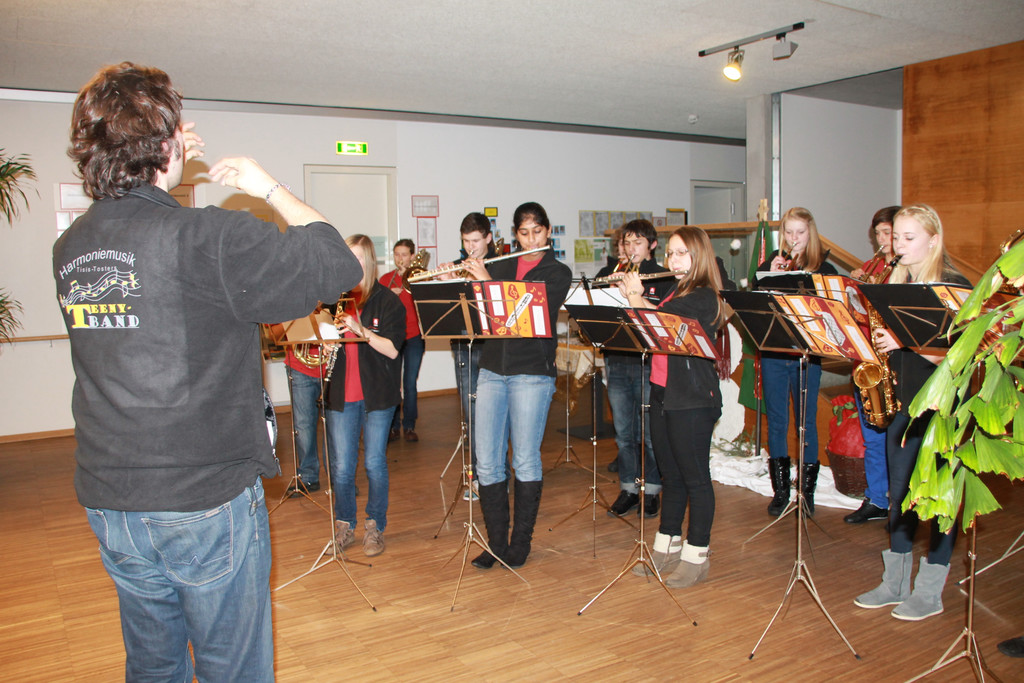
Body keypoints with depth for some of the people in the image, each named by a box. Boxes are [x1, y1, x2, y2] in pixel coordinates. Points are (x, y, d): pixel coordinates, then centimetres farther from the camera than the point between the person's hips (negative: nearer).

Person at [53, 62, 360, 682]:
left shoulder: (70, 248, 3)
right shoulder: (204, 237, -19)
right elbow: (337, 265, -16)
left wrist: (167, 169, 16)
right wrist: (271, 189, -3)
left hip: (108, 503, 7)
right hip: (206, 502, -6)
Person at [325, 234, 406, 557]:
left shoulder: (387, 300, -3)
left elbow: (393, 349, -12)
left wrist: (361, 330, -25)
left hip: (377, 394, -2)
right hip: (341, 394, 3)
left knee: (374, 463, 4)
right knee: (341, 467, 4)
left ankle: (375, 526, 21)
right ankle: (344, 525, 24)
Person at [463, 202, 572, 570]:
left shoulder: (558, 272, 2)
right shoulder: (499, 266, 14)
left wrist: (488, 282, -16)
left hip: (532, 373, -4)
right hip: (492, 370, 4)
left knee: (525, 460, 2)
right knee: (487, 460, 3)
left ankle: (520, 542, 17)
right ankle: (496, 542, 16)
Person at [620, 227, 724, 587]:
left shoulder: (703, 297, -11)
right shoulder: (674, 292, 16)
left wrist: (635, 294, -7)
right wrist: (630, 293, 3)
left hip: (693, 400, -8)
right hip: (663, 395, 8)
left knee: (695, 477, 1)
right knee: (671, 475, 15)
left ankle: (696, 557, 11)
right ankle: (667, 547, 26)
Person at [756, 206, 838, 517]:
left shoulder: (824, 269, 4)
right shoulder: (771, 264, 7)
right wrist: (771, 277, -15)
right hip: (773, 353, 1)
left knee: (807, 421, 4)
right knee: (776, 422, 7)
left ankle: (807, 491, 18)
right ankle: (780, 491, 19)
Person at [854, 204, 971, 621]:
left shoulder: (955, 287, -9)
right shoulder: (896, 284, 11)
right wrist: (880, 341, -5)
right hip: (902, 401, 6)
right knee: (899, 495, 12)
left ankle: (930, 591, 15)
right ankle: (894, 583, 23)